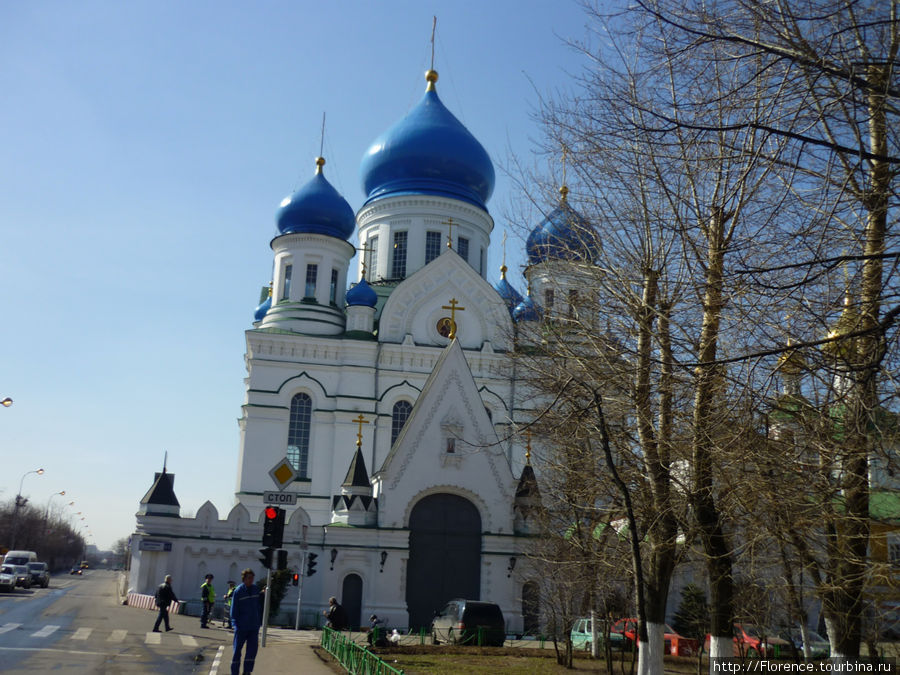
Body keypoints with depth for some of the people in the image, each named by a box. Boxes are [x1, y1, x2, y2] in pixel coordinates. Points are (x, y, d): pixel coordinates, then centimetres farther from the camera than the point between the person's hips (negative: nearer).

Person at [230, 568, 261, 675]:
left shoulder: (256, 589, 6)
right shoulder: (238, 591, -7)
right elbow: (234, 609, -6)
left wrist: (260, 621, 9)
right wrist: (236, 624, -12)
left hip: (254, 627, 3)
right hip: (241, 626, -3)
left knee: (253, 648, -4)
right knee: (237, 650, 6)